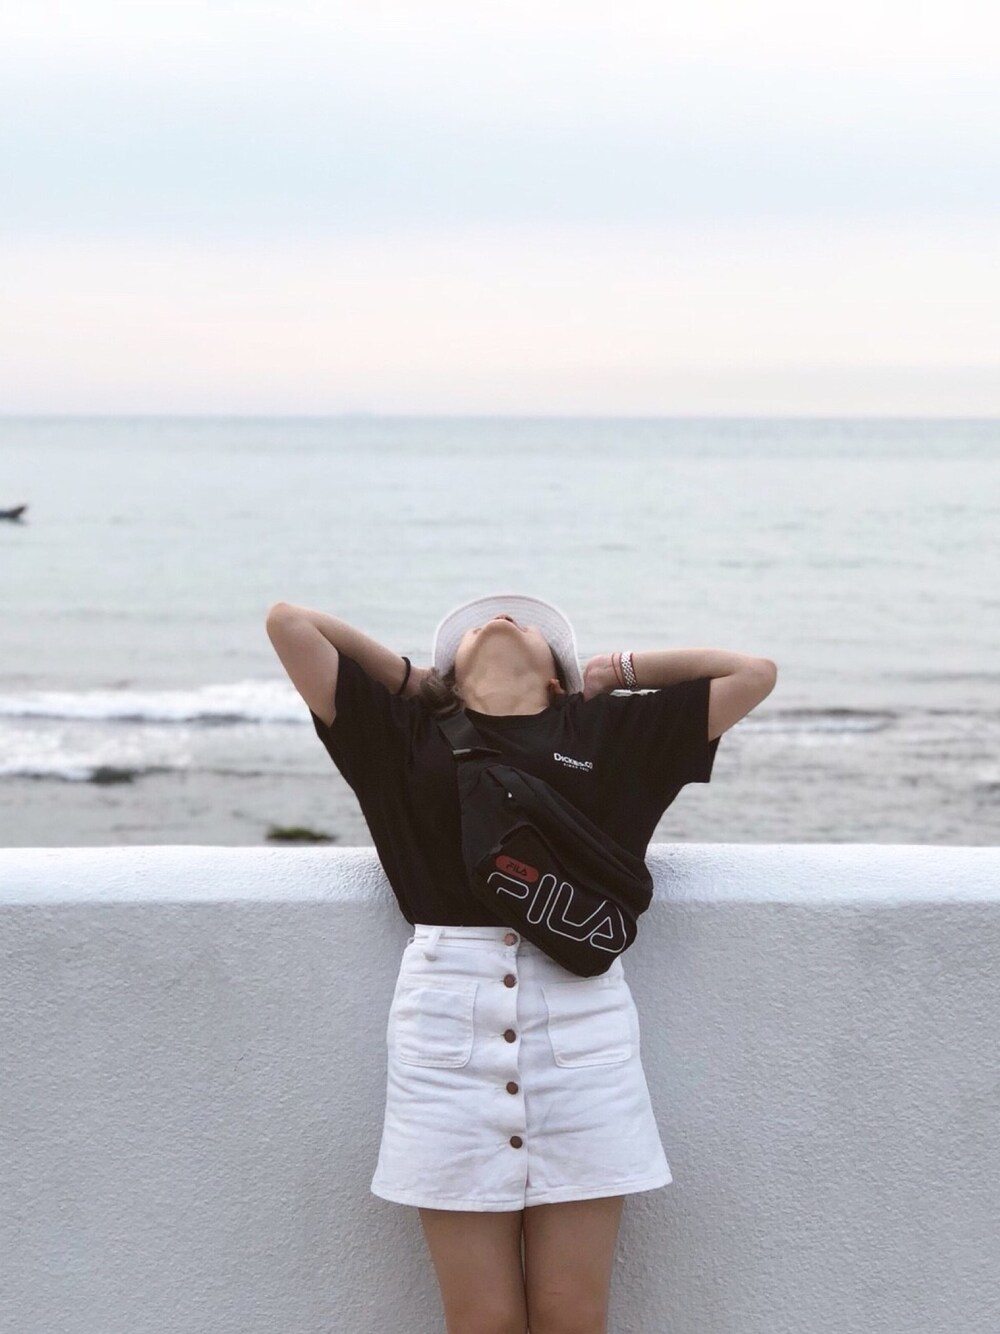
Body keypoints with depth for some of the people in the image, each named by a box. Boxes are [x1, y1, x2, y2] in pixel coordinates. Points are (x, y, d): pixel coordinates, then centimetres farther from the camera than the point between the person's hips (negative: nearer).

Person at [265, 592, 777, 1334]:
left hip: (579, 1015, 1)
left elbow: (756, 674, 19)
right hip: (449, 1014, 0)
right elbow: (288, 622, 13)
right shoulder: (408, 733, 14)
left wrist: (614, 673, 22)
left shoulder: (610, 728, 16)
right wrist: (403, 676, 22)